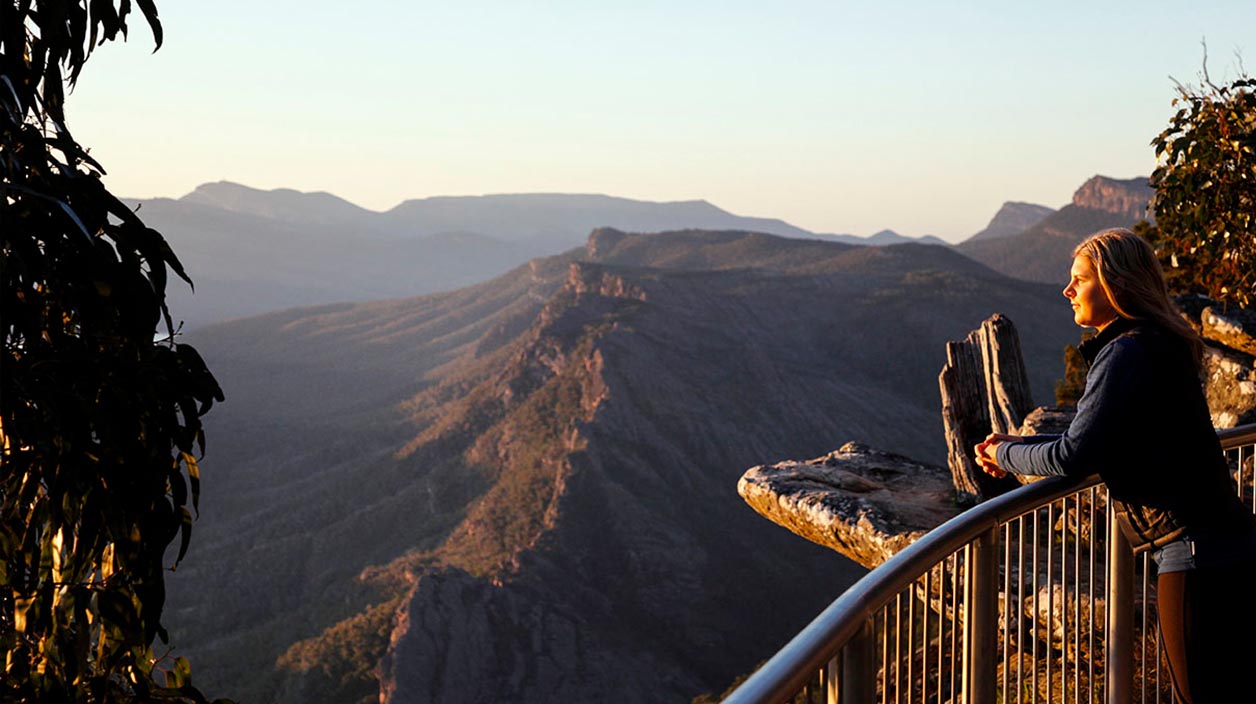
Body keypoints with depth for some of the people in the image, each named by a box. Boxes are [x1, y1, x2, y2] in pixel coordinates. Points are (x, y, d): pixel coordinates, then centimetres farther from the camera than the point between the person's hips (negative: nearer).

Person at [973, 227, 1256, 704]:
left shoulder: (1126, 354, -16)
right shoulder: (1159, 345, 15)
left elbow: (1074, 455, -18)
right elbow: (1099, 440, 21)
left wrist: (1007, 456, 0)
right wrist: (1018, 444, 15)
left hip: (1196, 555, -10)